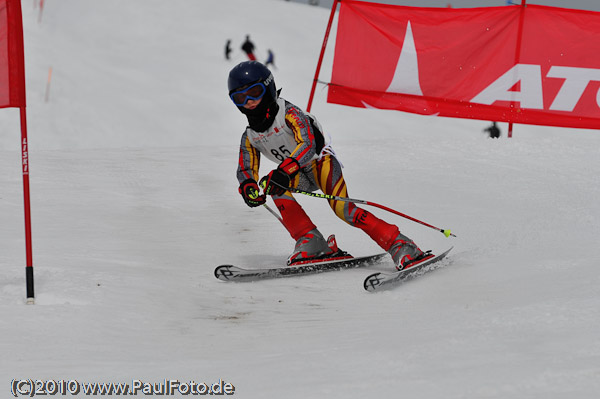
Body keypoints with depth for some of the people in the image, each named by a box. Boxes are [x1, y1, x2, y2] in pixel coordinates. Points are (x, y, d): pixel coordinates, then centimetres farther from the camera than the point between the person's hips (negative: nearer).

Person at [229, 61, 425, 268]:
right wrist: (248, 188, -28)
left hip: (321, 161, -6)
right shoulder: (250, 137, -1)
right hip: (301, 176, 6)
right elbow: (246, 170, -2)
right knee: (275, 186, -24)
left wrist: (283, 171, -50)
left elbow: (308, 145, -34)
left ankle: (400, 246, -27)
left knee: (342, 208, -26)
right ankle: (310, 242, -22)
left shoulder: (288, 113, -21)